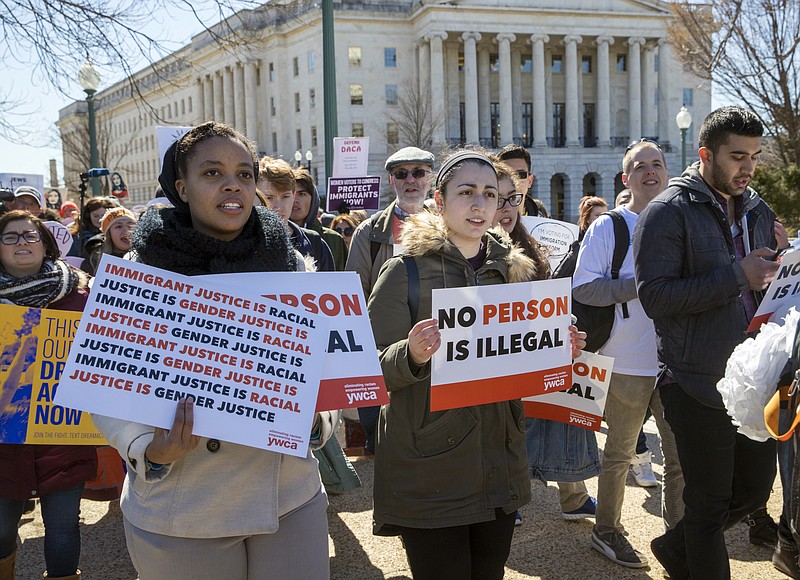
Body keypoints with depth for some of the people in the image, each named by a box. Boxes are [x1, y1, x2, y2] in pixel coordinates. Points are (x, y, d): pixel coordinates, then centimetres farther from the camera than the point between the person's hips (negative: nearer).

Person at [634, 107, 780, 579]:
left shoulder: (759, 211, 12)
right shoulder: (669, 212, -9)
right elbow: (655, 296, -21)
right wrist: (737, 276, -22)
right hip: (699, 383, -7)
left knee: (755, 488, 18)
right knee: (709, 503, 5)